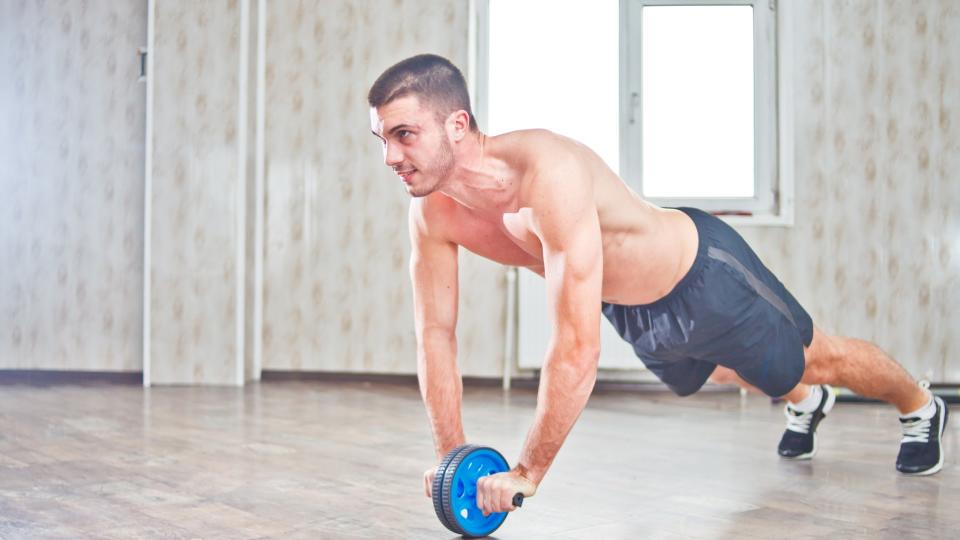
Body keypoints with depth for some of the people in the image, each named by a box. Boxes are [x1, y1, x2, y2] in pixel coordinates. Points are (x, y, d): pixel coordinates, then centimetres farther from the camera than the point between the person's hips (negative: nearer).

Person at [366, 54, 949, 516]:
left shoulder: (550, 176, -45)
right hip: (632, 312, 7)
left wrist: (528, 472, -38)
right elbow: (436, 334, -11)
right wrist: (451, 455, -12)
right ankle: (807, 403, 68)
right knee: (724, 373, 34)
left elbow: (578, 349, -46)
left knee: (815, 358, 19)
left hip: (705, 273, -6)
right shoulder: (433, 212, -22)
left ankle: (920, 406, 51)